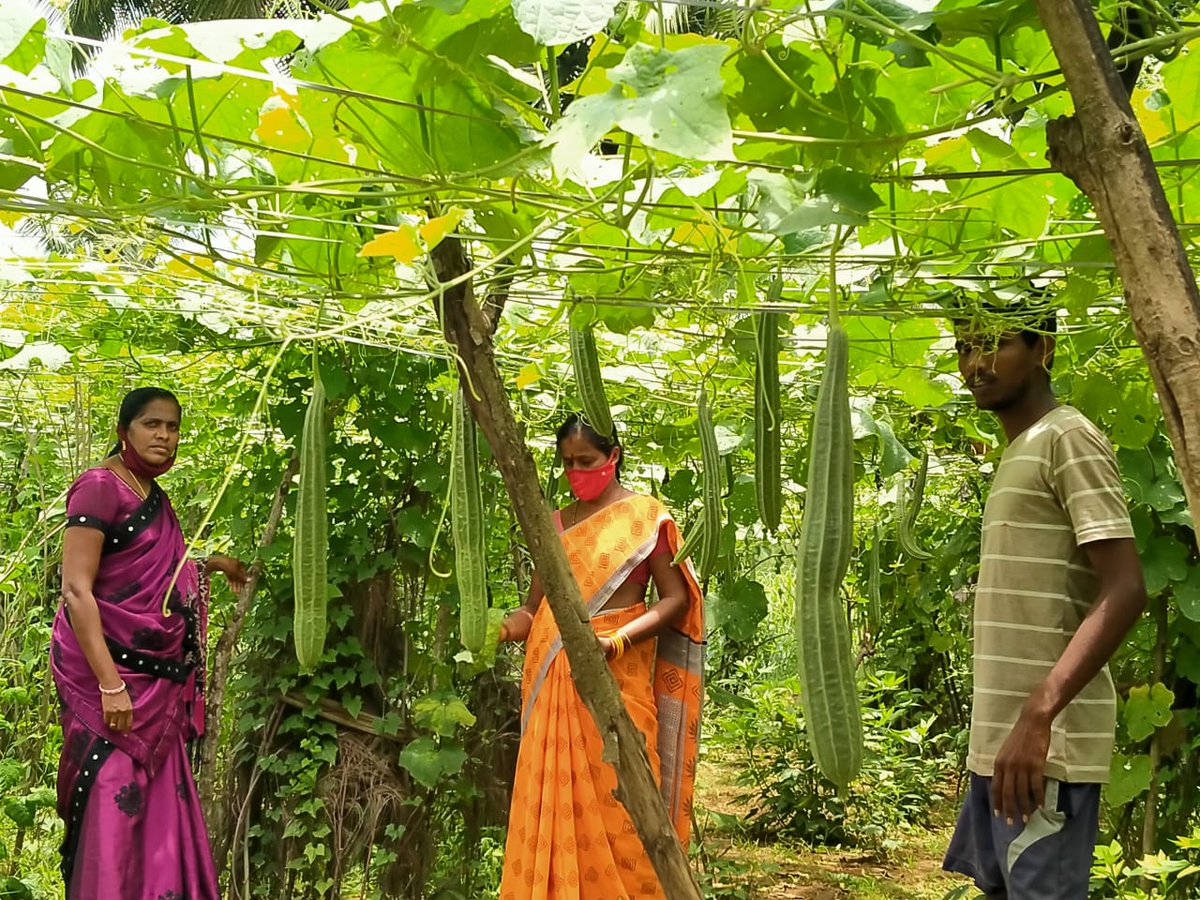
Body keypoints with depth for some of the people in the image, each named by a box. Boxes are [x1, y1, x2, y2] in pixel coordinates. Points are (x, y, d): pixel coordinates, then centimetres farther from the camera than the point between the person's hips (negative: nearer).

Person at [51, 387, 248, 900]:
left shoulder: (153, 495, 13)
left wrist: (211, 564, 33)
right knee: (115, 803, -8)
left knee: (160, 800, 8)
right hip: (108, 668, -8)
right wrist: (111, 684, -24)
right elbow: (76, 591, -19)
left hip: (157, 678, 8)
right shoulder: (101, 487, -12)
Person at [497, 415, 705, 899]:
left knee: (614, 802, -7)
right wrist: (499, 629, -7)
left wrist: (617, 639, -17)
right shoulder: (554, 525, 15)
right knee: (551, 803, 2)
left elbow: (676, 598, -3)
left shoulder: (645, 515, 1)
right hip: (550, 681, 5)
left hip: (614, 679, -4)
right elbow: (533, 609, 14)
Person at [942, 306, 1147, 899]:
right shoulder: (1019, 453, 18)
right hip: (1000, 736, 10)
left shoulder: (1069, 439, -10)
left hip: (1044, 740, -9)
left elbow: (1124, 592, -20)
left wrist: (1037, 716, -28)